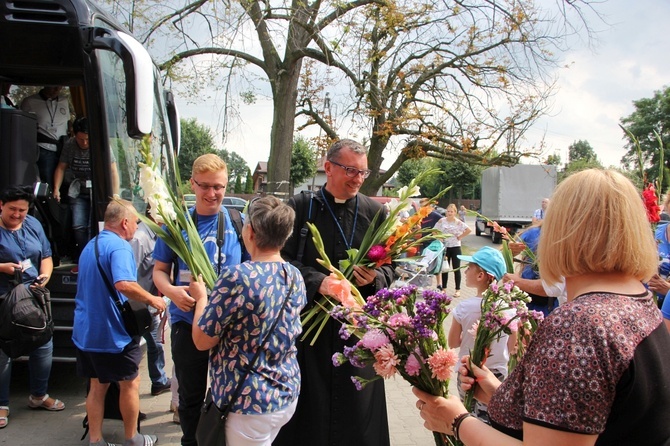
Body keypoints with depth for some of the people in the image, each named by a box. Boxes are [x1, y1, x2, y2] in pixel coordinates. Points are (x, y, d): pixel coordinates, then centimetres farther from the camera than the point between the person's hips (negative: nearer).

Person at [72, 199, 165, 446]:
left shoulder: (91, 245, 13)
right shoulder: (119, 246, -19)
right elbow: (124, 284, -36)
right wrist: (153, 299, -22)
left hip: (85, 331, 8)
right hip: (113, 333, -8)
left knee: (97, 386, 16)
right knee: (130, 384, 10)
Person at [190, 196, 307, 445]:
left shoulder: (238, 276, -24)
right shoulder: (295, 276, -2)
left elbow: (202, 340, -16)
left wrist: (202, 297, 2)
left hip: (249, 403, -7)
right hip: (288, 394, 7)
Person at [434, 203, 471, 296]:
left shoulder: (458, 222, -5)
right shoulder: (442, 221, 1)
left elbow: (468, 230, -13)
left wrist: (460, 237, -11)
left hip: (455, 247, -2)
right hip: (445, 247, 2)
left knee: (456, 269, 2)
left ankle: (458, 290, 8)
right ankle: (443, 288, 19)